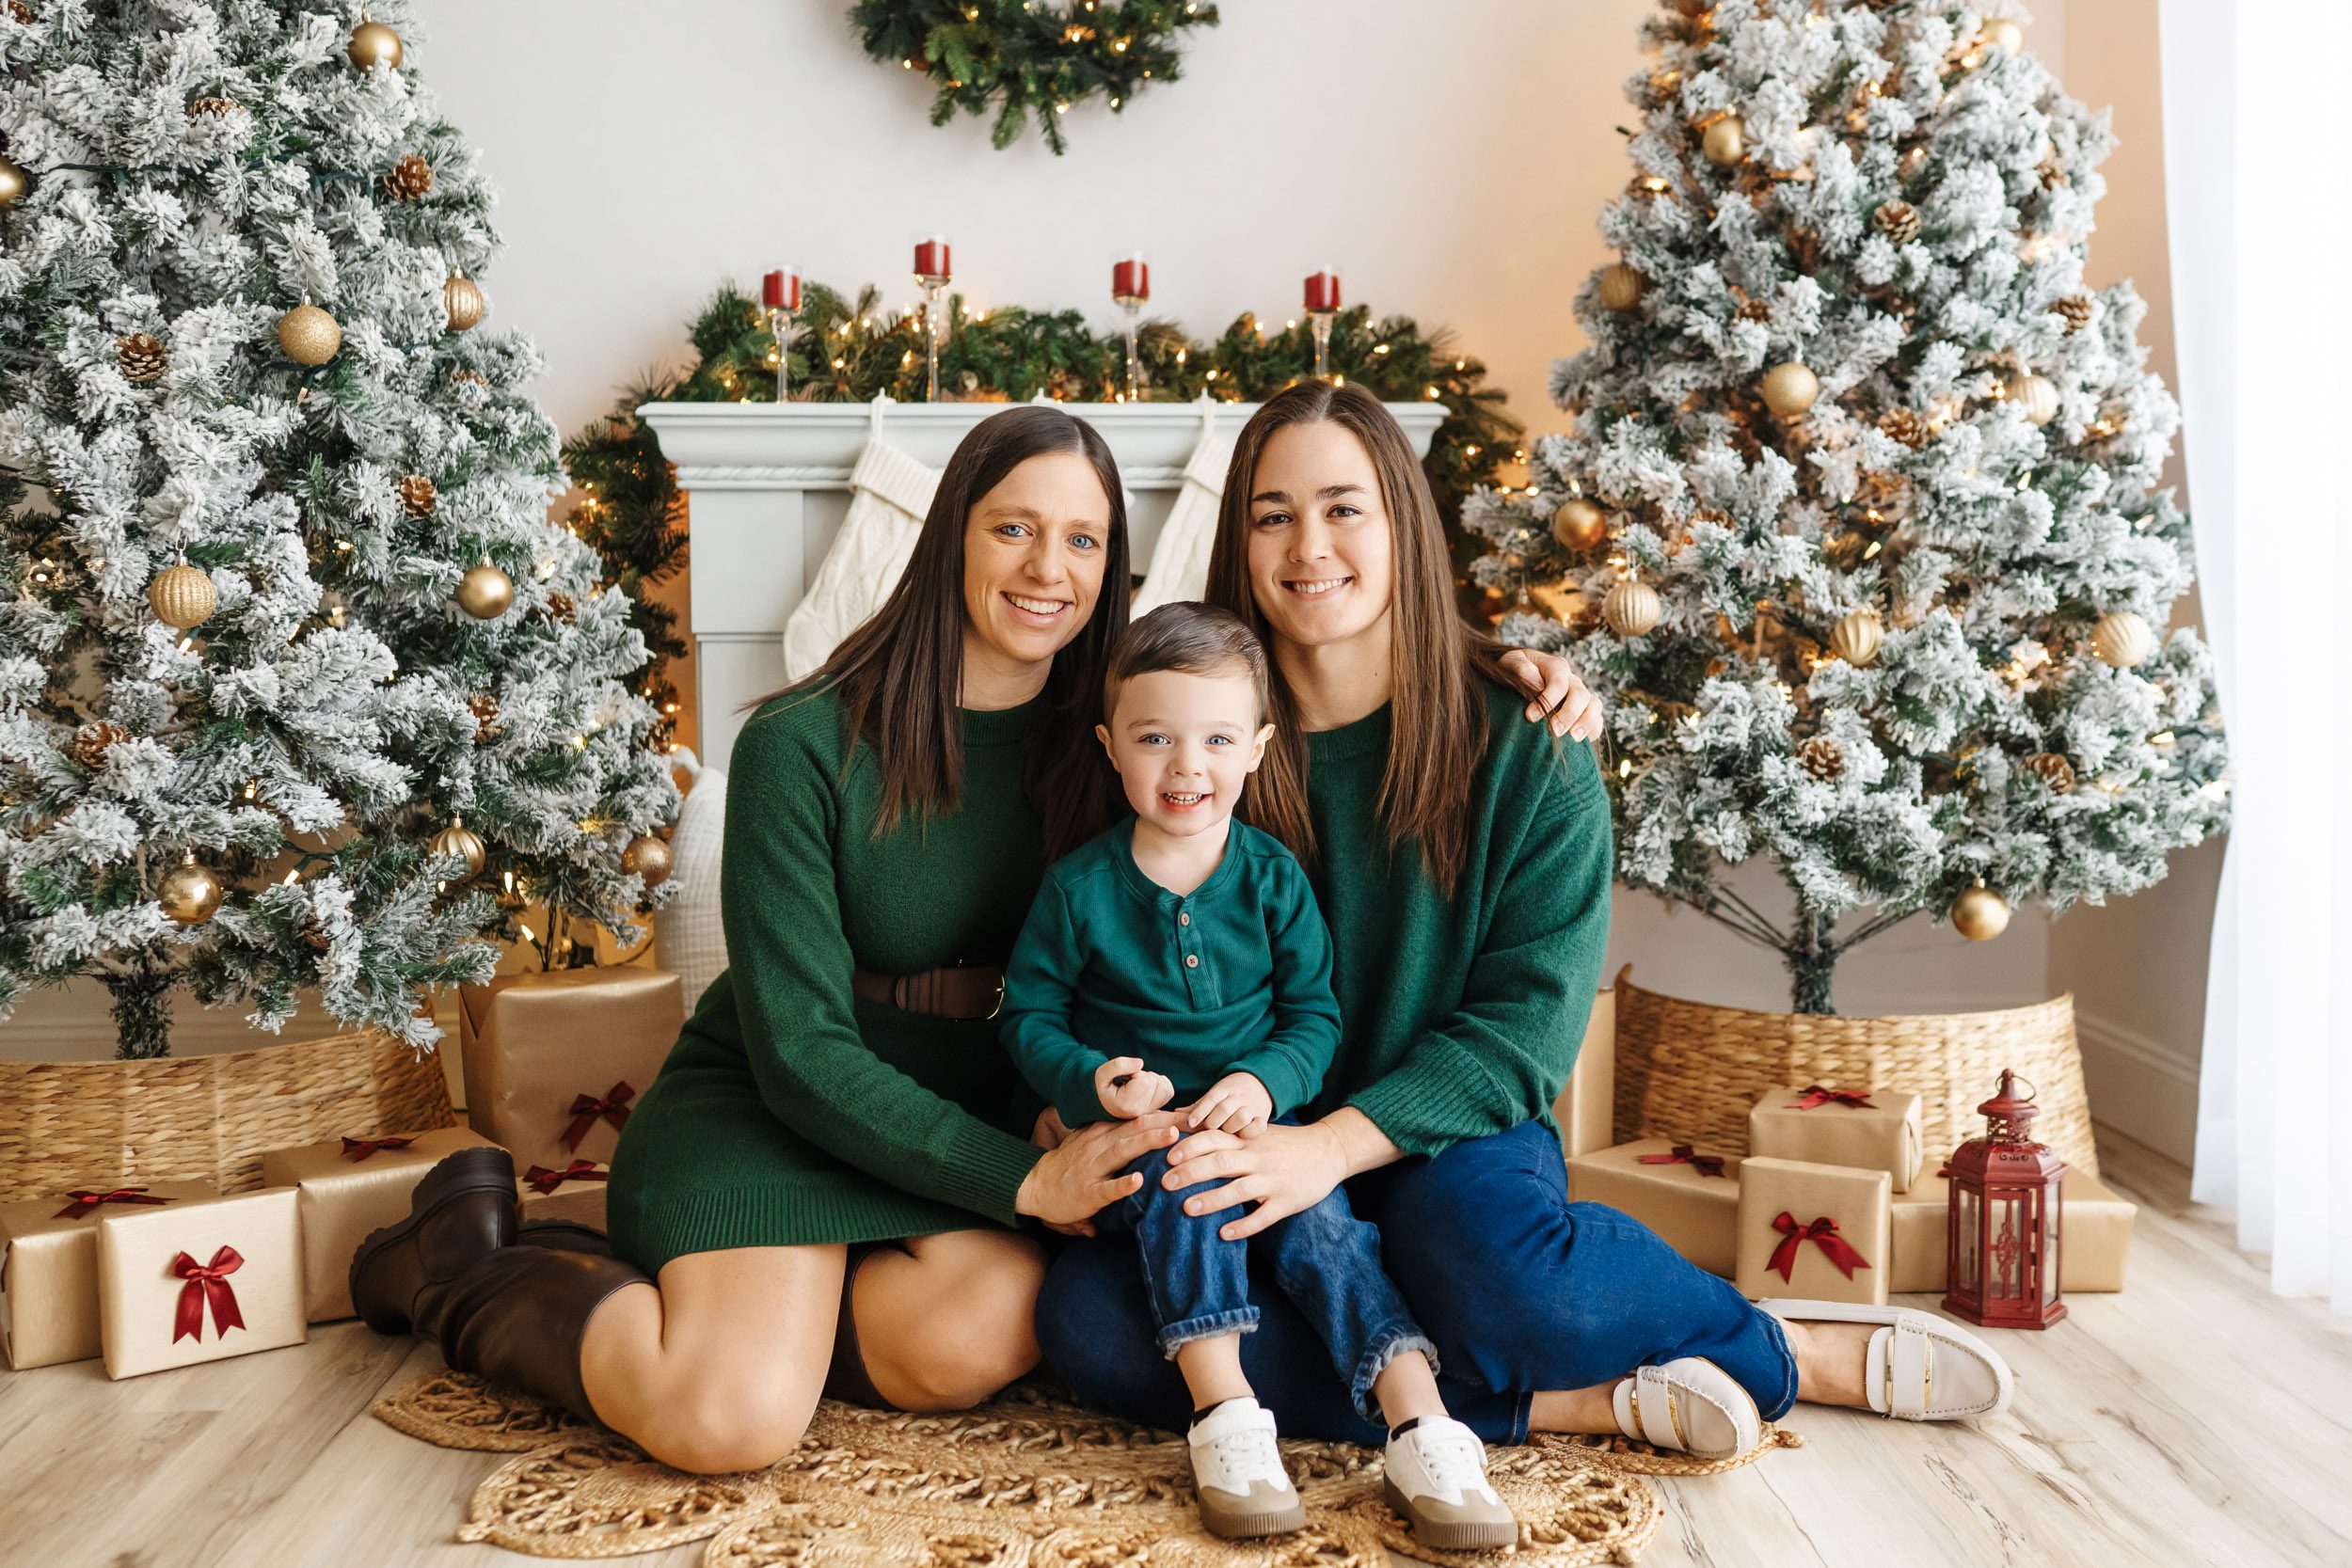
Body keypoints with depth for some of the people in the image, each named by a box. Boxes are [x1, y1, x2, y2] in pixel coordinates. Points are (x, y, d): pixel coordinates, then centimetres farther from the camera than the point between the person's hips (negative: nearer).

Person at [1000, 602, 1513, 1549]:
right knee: (1182, 1177, -32)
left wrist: (1266, 1080, -17)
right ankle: (1225, 1421, -34)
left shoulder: (1274, 877, 1)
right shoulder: (1079, 889, -3)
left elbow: (1315, 1012, 3)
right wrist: (1092, 1081, -17)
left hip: (1257, 1122, 1)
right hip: (1134, 1134, -1)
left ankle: (1424, 1437, -29)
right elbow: (1030, 1018, 3)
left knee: (1322, 1218, -24)